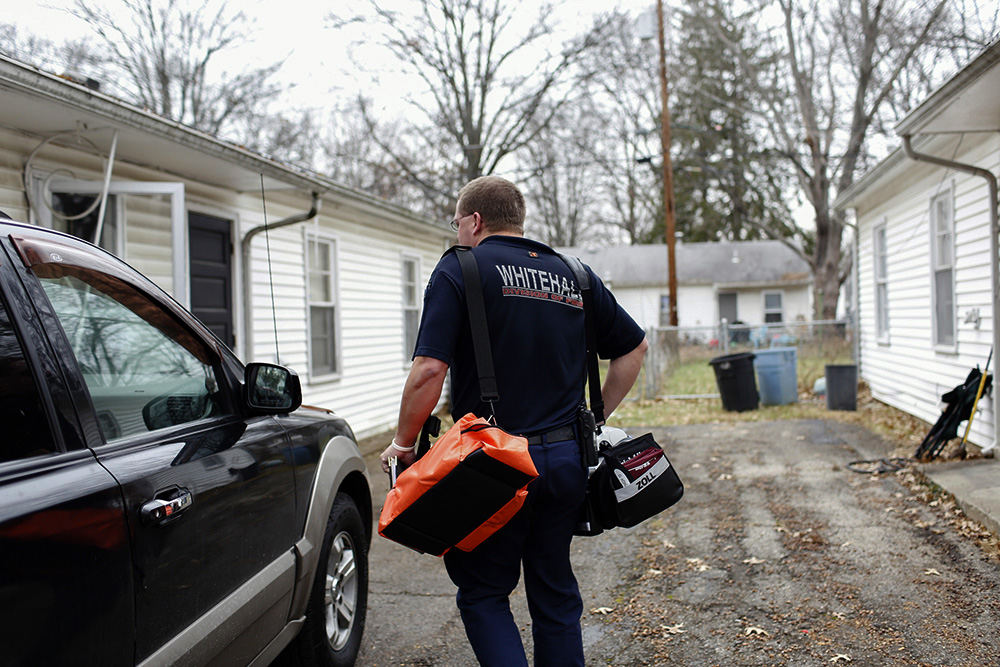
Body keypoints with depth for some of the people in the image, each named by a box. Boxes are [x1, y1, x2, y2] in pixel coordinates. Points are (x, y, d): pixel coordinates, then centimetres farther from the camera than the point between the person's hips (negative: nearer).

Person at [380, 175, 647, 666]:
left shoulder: (459, 270, -6)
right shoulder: (575, 276, 11)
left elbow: (430, 369, -16)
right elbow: (633, 347, 18)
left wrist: (403, 443, -4)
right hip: (566, 457, 5)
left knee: (483, 593, 10)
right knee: (555, 591, 18)